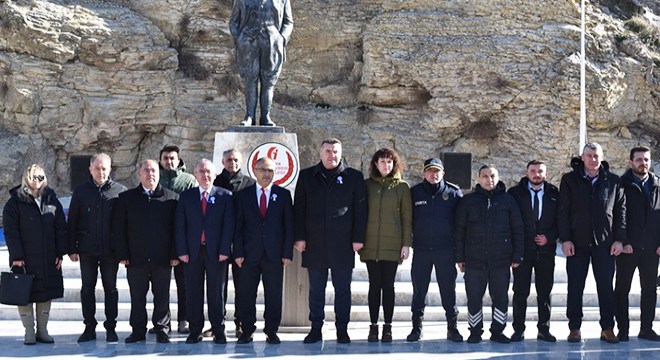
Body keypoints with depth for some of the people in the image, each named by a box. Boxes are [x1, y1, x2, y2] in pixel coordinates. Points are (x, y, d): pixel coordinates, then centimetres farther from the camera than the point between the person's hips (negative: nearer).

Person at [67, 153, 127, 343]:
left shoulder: (120, 191, 0)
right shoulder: (81, 192, 4)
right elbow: (72, 221, 5)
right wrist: (72, 249, 0)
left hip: (110, 249, -1)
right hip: (87, 249, 1)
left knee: (110, 288, 6)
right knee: (87, 288, 6)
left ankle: (111, 327, 13)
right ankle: (89, 327, 14)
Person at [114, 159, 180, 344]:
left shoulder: (172, 198, 5)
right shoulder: (126, 198, 7)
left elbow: (176, 227, 2)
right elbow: (119, 228, 4)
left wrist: (175, 254, -4)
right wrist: (122, 254, -3)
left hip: (162, 258, -1)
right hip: (136, 258, 1)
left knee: (162, 297, 5)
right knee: (137, 297, 5)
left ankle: (161, 330, 15)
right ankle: (138, 330, 14)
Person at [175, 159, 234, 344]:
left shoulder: (225, 196, 5)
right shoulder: (186, 196, 8)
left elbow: (228, 225, 0)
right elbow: (180, 225, 5)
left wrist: (224, 250, -9)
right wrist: (182, 251, -4)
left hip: (216, 252, -1)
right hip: (192, 251, 1)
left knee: (216, 292, 3)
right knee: (194, 293, 3)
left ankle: (218, 331, 9)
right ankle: (195, 331, 9)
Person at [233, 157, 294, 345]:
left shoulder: (283, 195, 7)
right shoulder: (243, 195, 8)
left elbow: (289, 225, 5)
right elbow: (238, 227, 5)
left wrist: (287, 252, -3)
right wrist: (238, 252, -4)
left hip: (274, 255, 0)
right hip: (250, 254, 0)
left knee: (274, 295, 3)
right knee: (247, 295, 2)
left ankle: (272, 331, 12)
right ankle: (247, 331, 10)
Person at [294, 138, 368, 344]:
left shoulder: (353, 177, 5)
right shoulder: (307, 176, 8)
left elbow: (360, 209, 3)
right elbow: (299, 209, 7)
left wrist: (358, 238, -3)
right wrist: (300, 237, -1)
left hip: (342, 243, -1)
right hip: (314, 242, 1)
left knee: (342, 289, 4)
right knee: (315, 289, 5)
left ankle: (342, 329, 10)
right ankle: (316, 329, 12)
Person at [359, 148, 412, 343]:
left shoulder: (402, 187, 5)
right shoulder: (367, 185, 7)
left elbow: (407, 217, 4)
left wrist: (406, 243, -2)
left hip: (392, 245, -1)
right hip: (371, 244, 1)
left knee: (388, 285, 1)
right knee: (375, 285, 3)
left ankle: (387, 327, 7)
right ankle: (373, 326, 8)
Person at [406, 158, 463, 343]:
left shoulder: (453, 193, 3)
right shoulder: (415, 193, 6)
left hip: (446, 250, -1)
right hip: (421, 249, 1)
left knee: (448, 289, 2)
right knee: (419, 290, 5)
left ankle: (452, 327, 11)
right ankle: (417, 326, 12)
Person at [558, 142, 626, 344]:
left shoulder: (613, 182, 6)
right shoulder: (570, 180, 3)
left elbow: (620, 211, 7)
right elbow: (563, 211, 1)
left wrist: (619, 239, -1)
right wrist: (565, 239, -7)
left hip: (604, 244, 1)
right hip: (577, 244, 0)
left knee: (606, 287, 2)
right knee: (575, 287, 2)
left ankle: (607, 329, 9)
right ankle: (574, 328, 9)